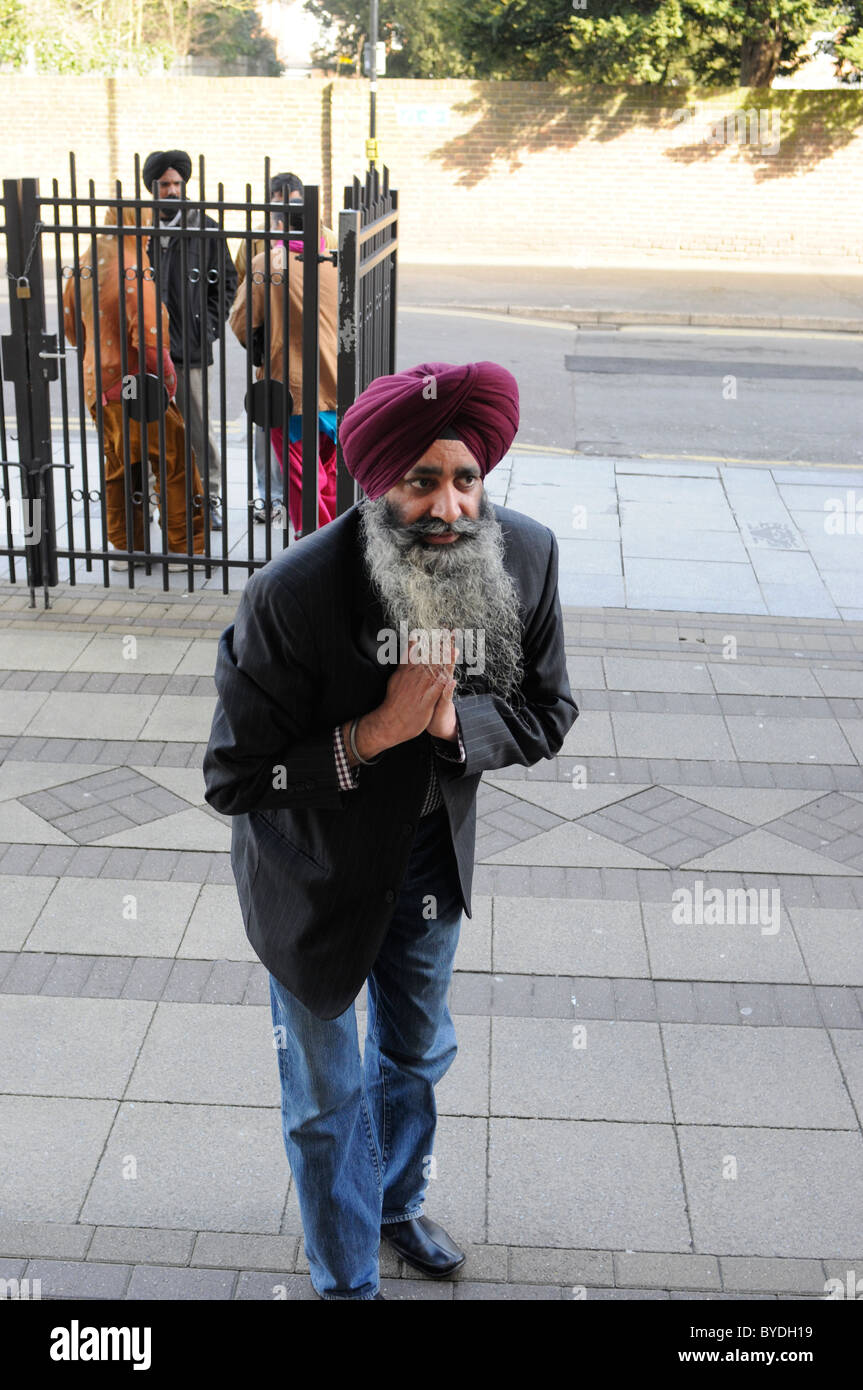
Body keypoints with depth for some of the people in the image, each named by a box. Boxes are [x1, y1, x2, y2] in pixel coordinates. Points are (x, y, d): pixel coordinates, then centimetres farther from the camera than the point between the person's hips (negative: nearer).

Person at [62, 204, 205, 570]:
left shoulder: (86, 265, 6)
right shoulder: (132, 272, -20)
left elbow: (71, 324, 16)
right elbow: (148, 337, -24)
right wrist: (168, 378, -11)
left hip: (98, 385, 8)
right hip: (135, 388, -8)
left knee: (119, 467, 17)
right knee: (174, 464, 2)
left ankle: (125, 549, 23)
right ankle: (187, 548, 5)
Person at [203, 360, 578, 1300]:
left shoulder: (526, 556, -20)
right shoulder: (290, 596, -33)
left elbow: (546, 714, -7)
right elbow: (232, 780, -25)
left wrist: (453, 721, -28)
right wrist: (373, 736, -36)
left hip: (432, 852, 5)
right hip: (316, 868, -4)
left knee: (417, 1054, 29)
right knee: (327, 1097, 15)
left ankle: (397, 1202, 60)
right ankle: (346, 1278, 43)